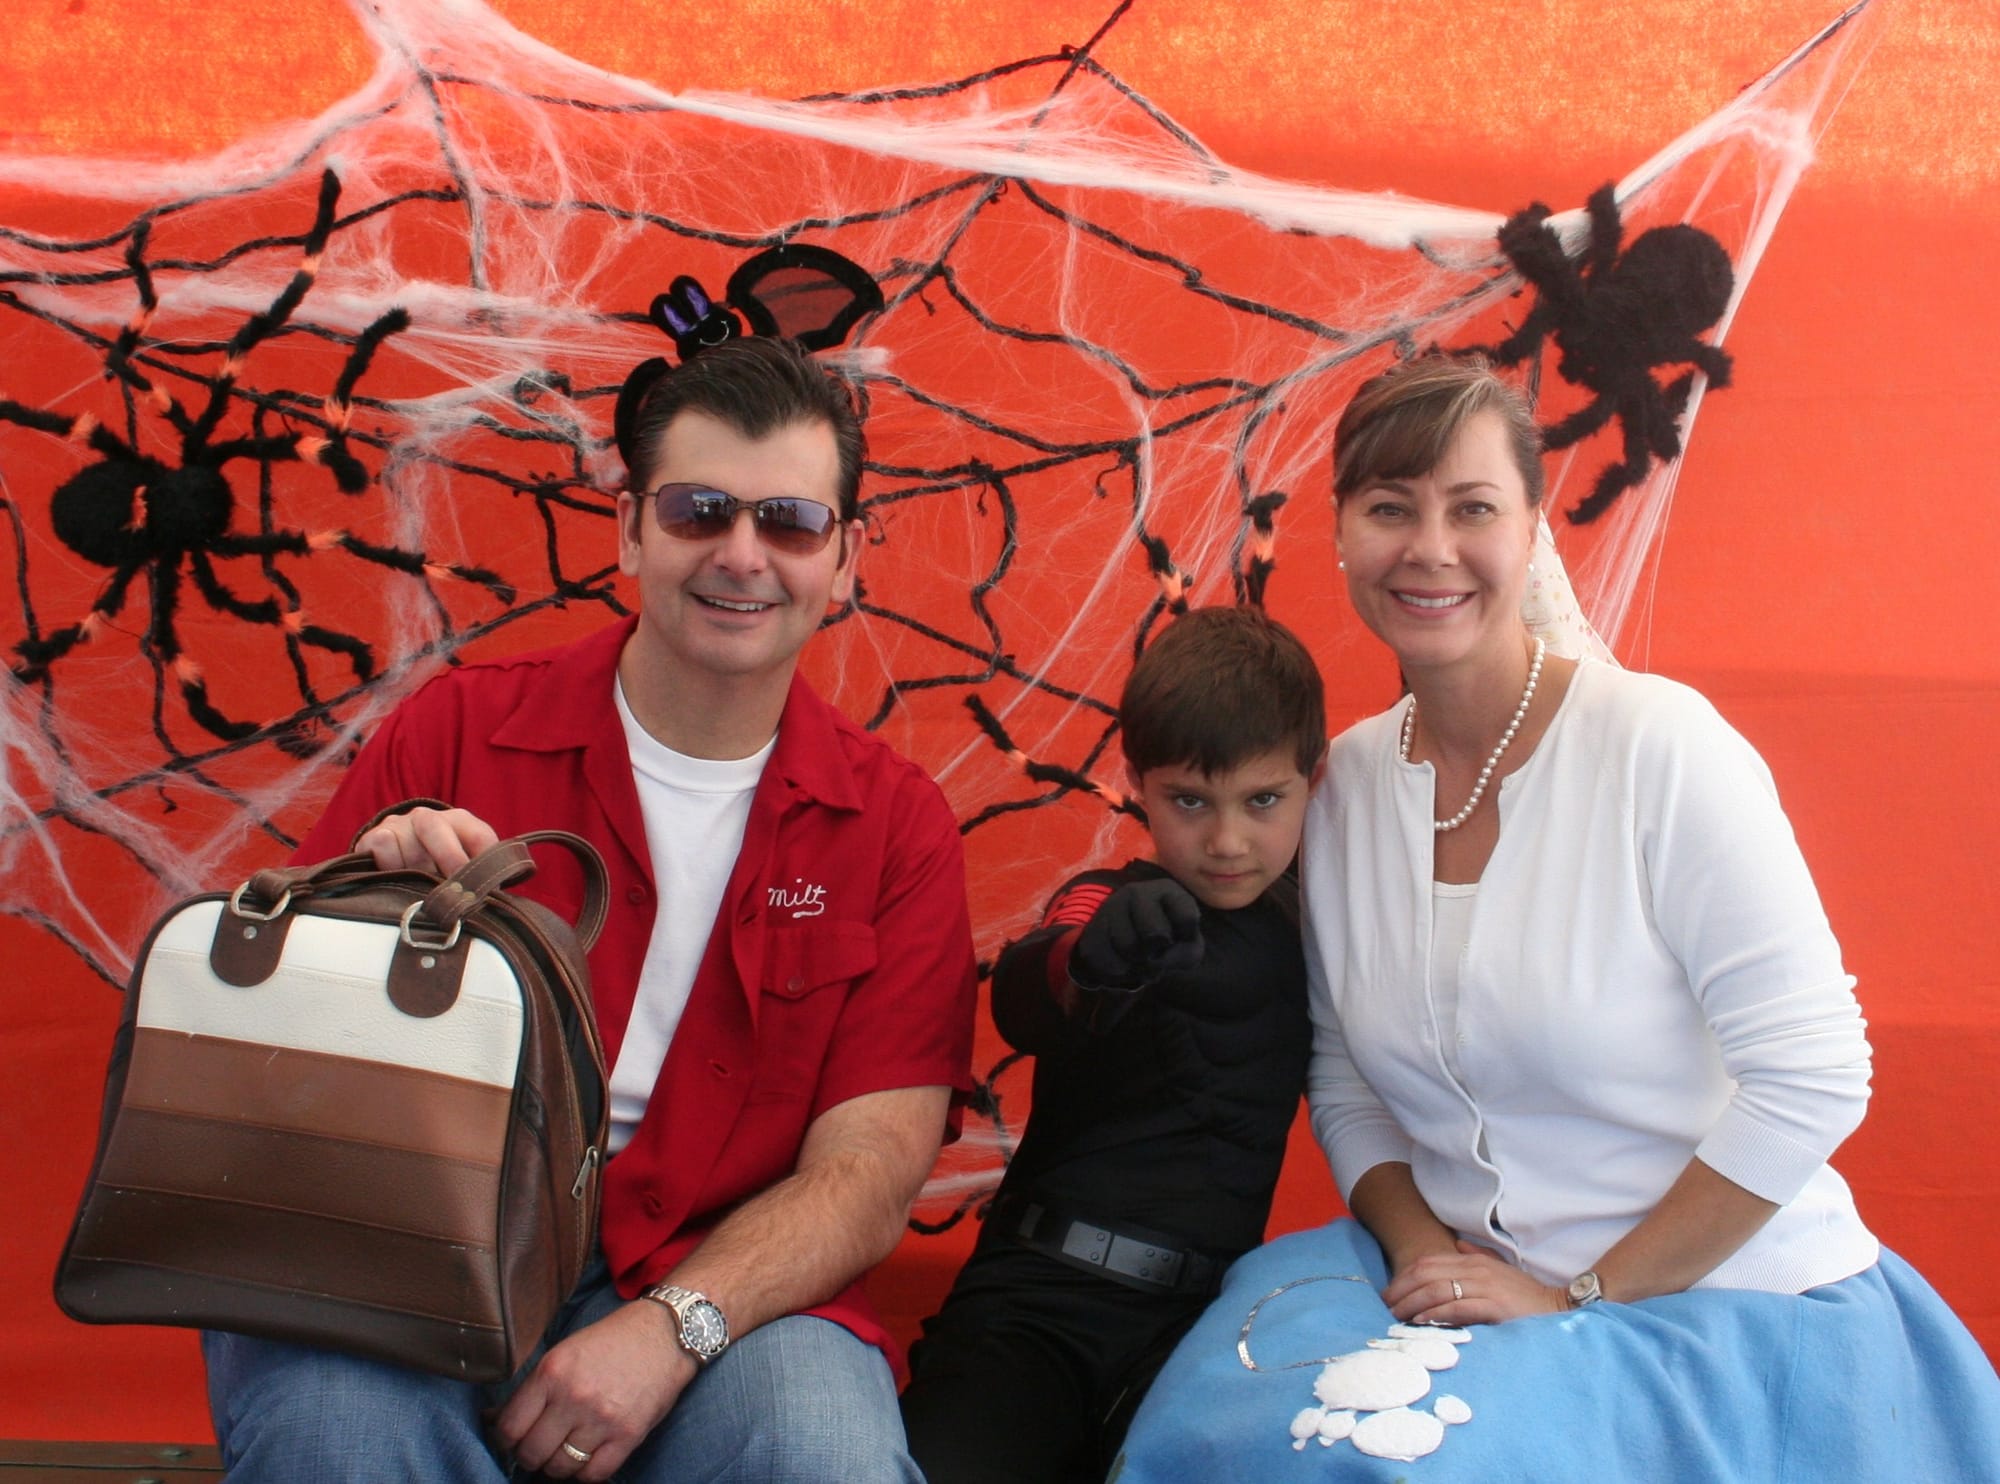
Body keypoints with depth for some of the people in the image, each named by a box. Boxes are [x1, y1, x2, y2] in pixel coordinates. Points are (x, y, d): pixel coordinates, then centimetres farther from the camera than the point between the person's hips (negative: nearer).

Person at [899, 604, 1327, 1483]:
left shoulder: (1312, 923, 13)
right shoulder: (1109, 903, 3)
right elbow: (1019, 1005, -20)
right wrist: (1084, 956, -40)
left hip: (1200, 1311, 2)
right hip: (1041, 1288, -1)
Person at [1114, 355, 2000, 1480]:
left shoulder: (1661, 744, -14)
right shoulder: (1347, 778, 3)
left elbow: (1812, 1075, -16)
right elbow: (1346, 1078, 9)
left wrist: (1587, 1296, -14)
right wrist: (1420, 1251, -9)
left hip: (1736, 1312, -5)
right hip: (1472, 1284, 5)